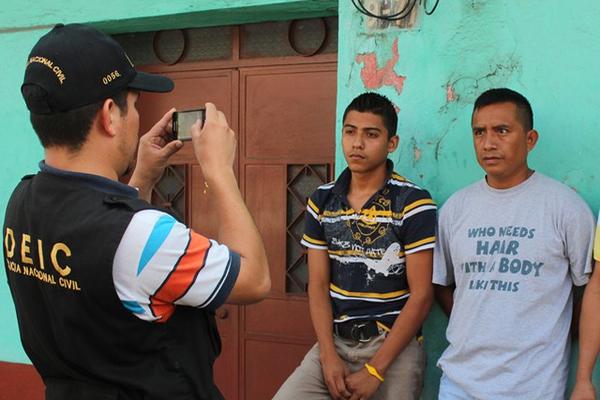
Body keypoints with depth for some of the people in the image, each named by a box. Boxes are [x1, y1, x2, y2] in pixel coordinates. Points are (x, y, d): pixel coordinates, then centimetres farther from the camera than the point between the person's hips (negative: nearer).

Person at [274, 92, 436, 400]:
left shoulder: (413, 203, -10)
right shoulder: (321, 201, 3)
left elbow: (421, 295, -11)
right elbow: (318, 285, 4)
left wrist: (375, 369, -14)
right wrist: (328, 356, -8)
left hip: (394, 346, -3)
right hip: (335, 341, 3)